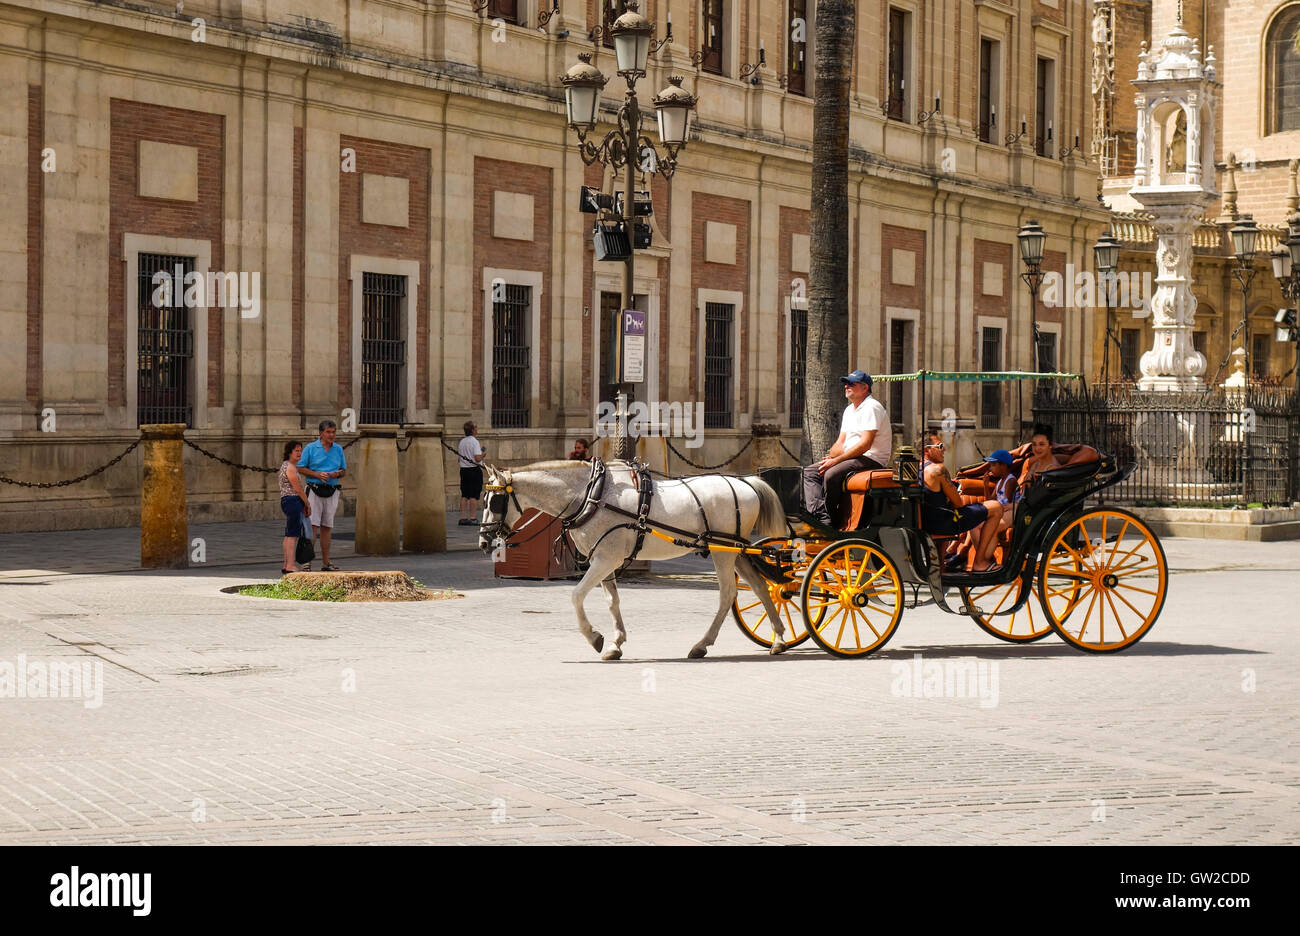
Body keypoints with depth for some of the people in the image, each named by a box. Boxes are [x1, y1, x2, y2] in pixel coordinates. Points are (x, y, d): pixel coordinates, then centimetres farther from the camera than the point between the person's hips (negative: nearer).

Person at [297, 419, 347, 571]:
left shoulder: (338, 449, 12)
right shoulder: (311, 448, 0)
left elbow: (344, 470, 18)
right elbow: (300, 468, -1)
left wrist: (337, 474, -5)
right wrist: (317, 475, -14)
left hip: (332, 491, 4)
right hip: (315, 490, -4)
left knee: (327, 527, 7)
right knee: (313, 526, -11)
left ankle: (326, 562, 11)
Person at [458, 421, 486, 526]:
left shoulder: (461, 442, 10)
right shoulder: (474, 442, -12)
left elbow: (459, 459, 14)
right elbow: (478, 459, -19)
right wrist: (483, 454, -2)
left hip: (463, 470, 7)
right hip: (474, 470, -7)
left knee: (464, 495, 9)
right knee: (474, 495, -3)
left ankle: (463, 518, 8)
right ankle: (472, 518, -5)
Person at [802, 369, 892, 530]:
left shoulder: (871, 407, -11)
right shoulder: (849, 410, 20)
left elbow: (865, 444, -20)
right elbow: (841, 442, 19)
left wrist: (836, 460, -20)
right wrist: (830, 458, -3)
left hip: (872, 460, -10)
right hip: (851, 458, 10)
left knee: (831, 474, -31)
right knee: (809, 472, -4)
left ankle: (827, 521, -16)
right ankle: (819, 514, -25)